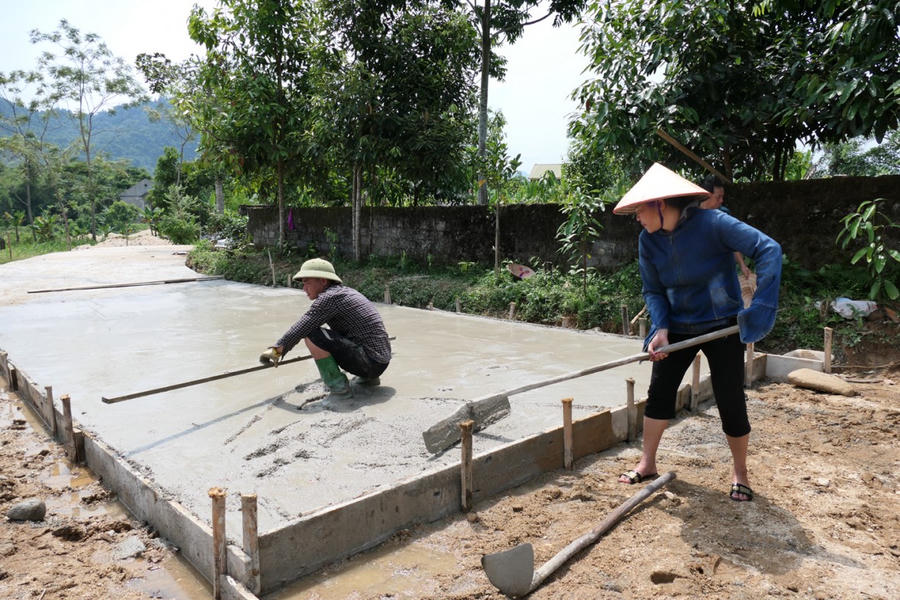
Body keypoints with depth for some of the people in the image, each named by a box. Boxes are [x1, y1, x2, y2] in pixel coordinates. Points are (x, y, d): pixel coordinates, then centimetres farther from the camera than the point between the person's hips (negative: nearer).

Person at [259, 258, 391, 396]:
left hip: (370, 362, -9)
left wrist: (276, 350, -1)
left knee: (311, 334, -14)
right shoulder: (346, 292, 16)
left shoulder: (329, 298, -12)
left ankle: (336, 383, -3)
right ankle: (369, 378, 20)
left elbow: (300, 328, -13)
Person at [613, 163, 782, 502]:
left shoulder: (712, 223, -21)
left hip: (722, 327, -4)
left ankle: (740, 471, 24)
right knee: (658, 393, 6)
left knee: (731, 404, 1)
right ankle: (647, 464, 22)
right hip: (678, 328, 5)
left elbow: (768, 249, -25)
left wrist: (762, 306, -31)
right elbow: (653, 291, 0)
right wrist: (661, 329, -15)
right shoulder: (648, 241, -6)